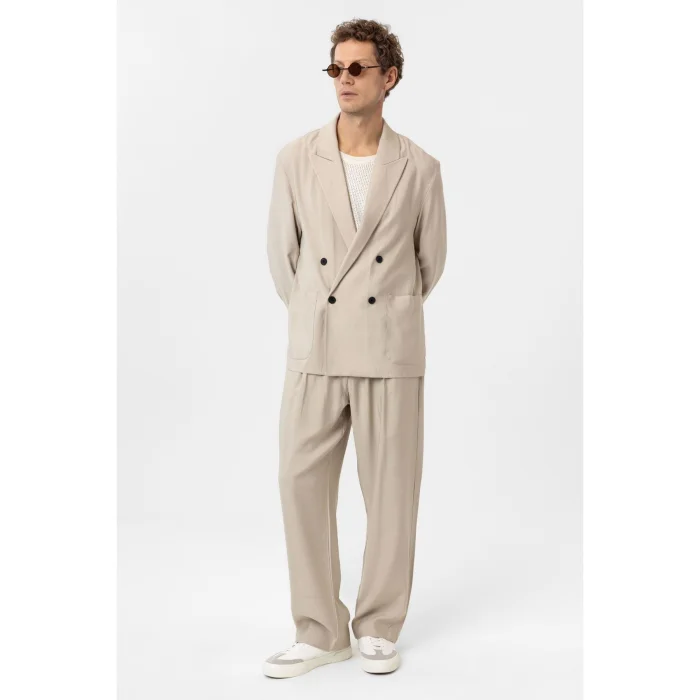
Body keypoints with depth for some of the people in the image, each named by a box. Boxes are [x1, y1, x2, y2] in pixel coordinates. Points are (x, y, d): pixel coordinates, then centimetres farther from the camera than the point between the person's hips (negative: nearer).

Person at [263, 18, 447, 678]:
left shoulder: (419, 168, 0)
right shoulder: (296, 158, 1)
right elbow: (282, 252, 11)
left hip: (390, 351, -1)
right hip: (314, 351, 1)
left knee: (391, 493, 6)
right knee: (301, 485, 2)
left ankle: (378, 628, 23)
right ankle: (319, 630, 18)